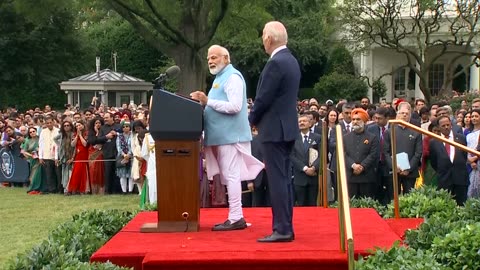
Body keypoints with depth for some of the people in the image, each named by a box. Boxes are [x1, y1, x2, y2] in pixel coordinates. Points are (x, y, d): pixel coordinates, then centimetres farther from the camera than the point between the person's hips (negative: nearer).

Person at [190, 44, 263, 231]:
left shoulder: (232, 77, -10)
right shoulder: (220, 77, 20)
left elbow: (235, 106, -22)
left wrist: (208, 101, -21)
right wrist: (204, 102, 7)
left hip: (230, 135, -10)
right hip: (223, 135, 10)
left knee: (231, 176, -10)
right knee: (229, 177, 10)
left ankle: (236, 219, -8)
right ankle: (235, 216, 14)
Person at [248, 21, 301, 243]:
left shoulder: (276, 63, -17)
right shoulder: (291, 60, 13)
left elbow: (263, 98, -17)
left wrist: (252, 120, 0)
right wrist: (258, 118, 16)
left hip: (274, 129, -10)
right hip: (287, 127, 10)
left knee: (277, 181, -7)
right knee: (284, 179, 11)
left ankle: (282, 230, -5)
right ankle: (285, 227, 16)